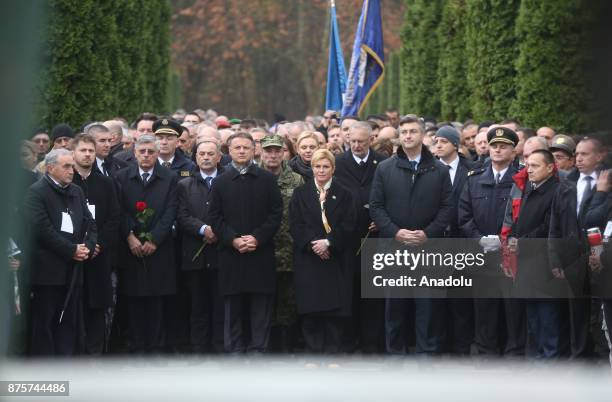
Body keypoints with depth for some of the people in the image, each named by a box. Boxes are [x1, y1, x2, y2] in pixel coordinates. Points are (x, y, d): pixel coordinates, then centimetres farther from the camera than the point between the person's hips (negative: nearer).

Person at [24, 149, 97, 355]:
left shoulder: (76, 192, 15)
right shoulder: (36, 192, -7)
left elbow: (90, 224, 14)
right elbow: (43, 230, -16)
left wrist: (88, 247, -5)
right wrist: (72, 250, -14)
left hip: (72, 270, 7)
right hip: (47, 270, -6)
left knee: (68, 323, 8)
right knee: (44, 324, -1)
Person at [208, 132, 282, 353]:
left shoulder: (267, 179, 6)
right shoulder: (221, 182, 9)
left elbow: (276, 213, 1)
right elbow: (215, 218, 4)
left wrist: (257, 238, -10)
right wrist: (233, 240, -10)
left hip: (261, 251, -1)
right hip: (231, 253, 1)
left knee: (261, 306, -1)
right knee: (233, 306, 3)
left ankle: (257, 349, 4)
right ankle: (234, 350, 8)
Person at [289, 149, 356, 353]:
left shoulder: (343, 194, 8)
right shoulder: (300, 193, 9)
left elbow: (348, 225, -1)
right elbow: (295, 224, 1)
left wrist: (328, 242, -14)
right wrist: (312, 244, -12)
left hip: (336, 258, 0)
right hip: (308, 258, 0)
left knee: (334, 309, -2)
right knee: (310, 310, -2)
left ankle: (332, 352, 3)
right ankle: (313, 351, 3)